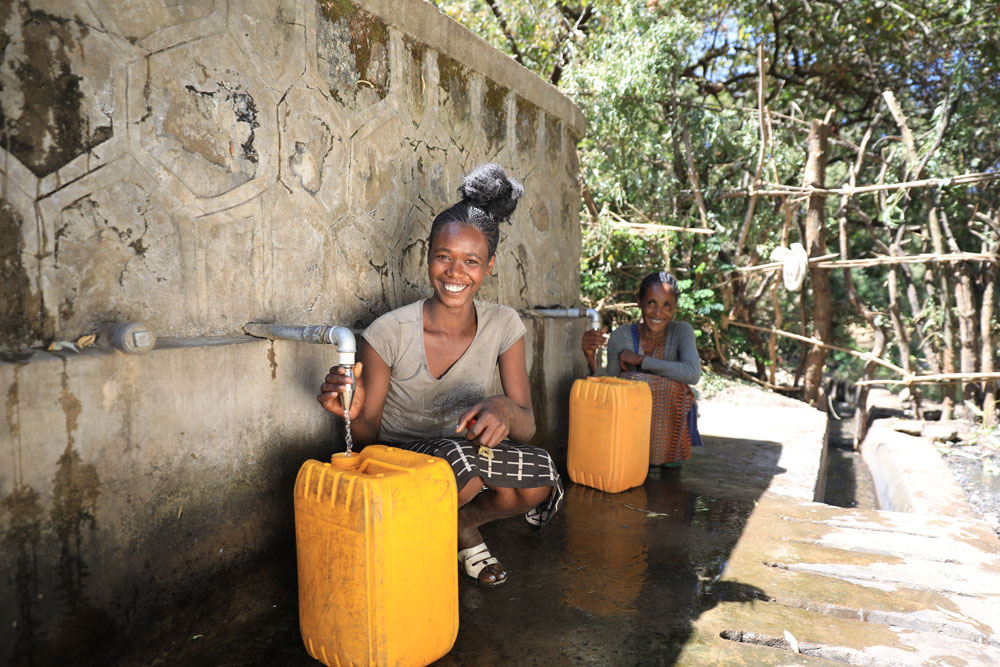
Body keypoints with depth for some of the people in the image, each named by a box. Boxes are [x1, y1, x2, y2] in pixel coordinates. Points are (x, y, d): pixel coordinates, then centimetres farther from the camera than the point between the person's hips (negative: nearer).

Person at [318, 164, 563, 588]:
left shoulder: (503, 326, -8)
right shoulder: (389, 333, -16)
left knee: (540, 480, -26)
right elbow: (368, 438, -7)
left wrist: (506, 409, -35)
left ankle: (461, 525, 6)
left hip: (468, 460, 4)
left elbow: (527, 426, -10)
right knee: (460, 457, -36)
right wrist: (356, 414, -32)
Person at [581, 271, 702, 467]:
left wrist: (639, 360, -28)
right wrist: (591, 356, -32)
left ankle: (668, 454, -1)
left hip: (669, 420, -1)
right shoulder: (621, 337, -15)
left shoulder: (681, 331, -15)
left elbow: (693, 374, -33)